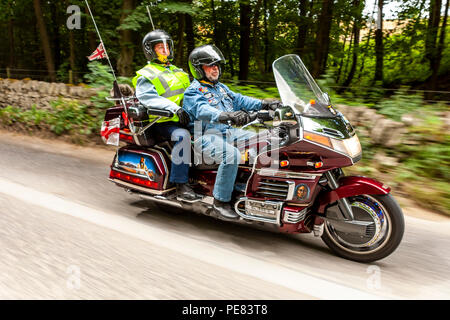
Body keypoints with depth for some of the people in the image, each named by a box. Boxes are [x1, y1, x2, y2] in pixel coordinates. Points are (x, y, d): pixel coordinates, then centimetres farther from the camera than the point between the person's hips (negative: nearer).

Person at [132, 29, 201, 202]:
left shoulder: (178, 72, 25)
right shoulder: (145, 75, 1)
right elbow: (147, 97, -18)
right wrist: (174, 108, -32)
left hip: (184, 120, 7)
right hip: (161, 123, -7)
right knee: (182, 136, -36)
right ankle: (181, 185, -33)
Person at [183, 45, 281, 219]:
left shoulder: (221, 88, 22)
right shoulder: (193, 92, -6)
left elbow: (239, 100, 14)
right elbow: (202, 110, -26)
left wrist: (264, 103, -1)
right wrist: (227, 116, -45)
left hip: (228, 132, 9)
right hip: (206, 136, -8)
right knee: (232, 154, -35)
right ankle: (220, 201, -23)